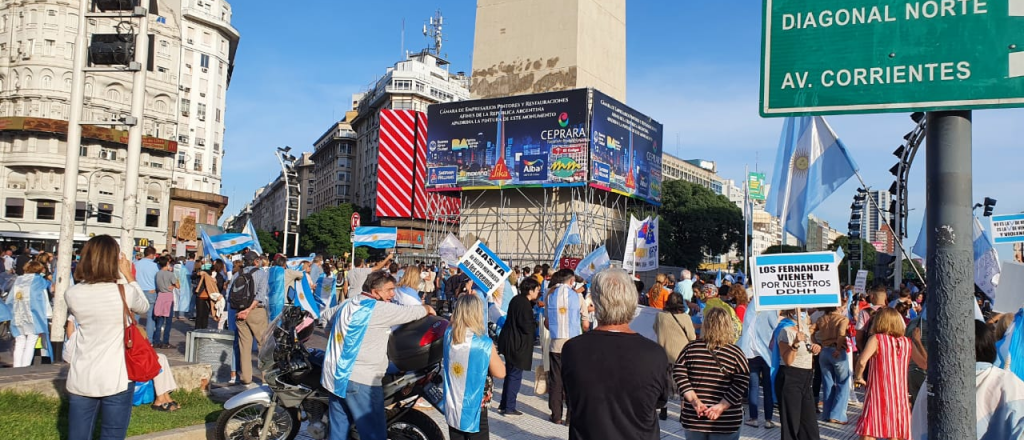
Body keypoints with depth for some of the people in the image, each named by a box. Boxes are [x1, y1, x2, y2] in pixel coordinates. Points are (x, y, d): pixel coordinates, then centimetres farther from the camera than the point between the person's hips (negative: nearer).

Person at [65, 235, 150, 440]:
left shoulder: (73, 294, -5)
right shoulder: (125, 291, -13)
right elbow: (144, 307, 9)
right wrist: (129, 277, 14)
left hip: (81, 380, 3)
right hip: (117, 380, -3)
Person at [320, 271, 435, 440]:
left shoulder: (347, 304, 11)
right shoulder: (379, 308, -13)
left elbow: (327, 313, 31)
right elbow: (411, 312, -6)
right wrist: (427, 309, 15)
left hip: (335, 376, 9)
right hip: (360, 381, -9)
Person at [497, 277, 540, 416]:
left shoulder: (517, 299, 7)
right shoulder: (525, 305, -21)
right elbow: (527, 327, -23)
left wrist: (534, 302, 6)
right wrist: (535, 324, -3)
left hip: (510, 342, 10)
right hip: (518, 345, -10)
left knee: (510, 374, 19)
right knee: (515, 376, 0)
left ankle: (503, 405, 27)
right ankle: (509, 408, 6)